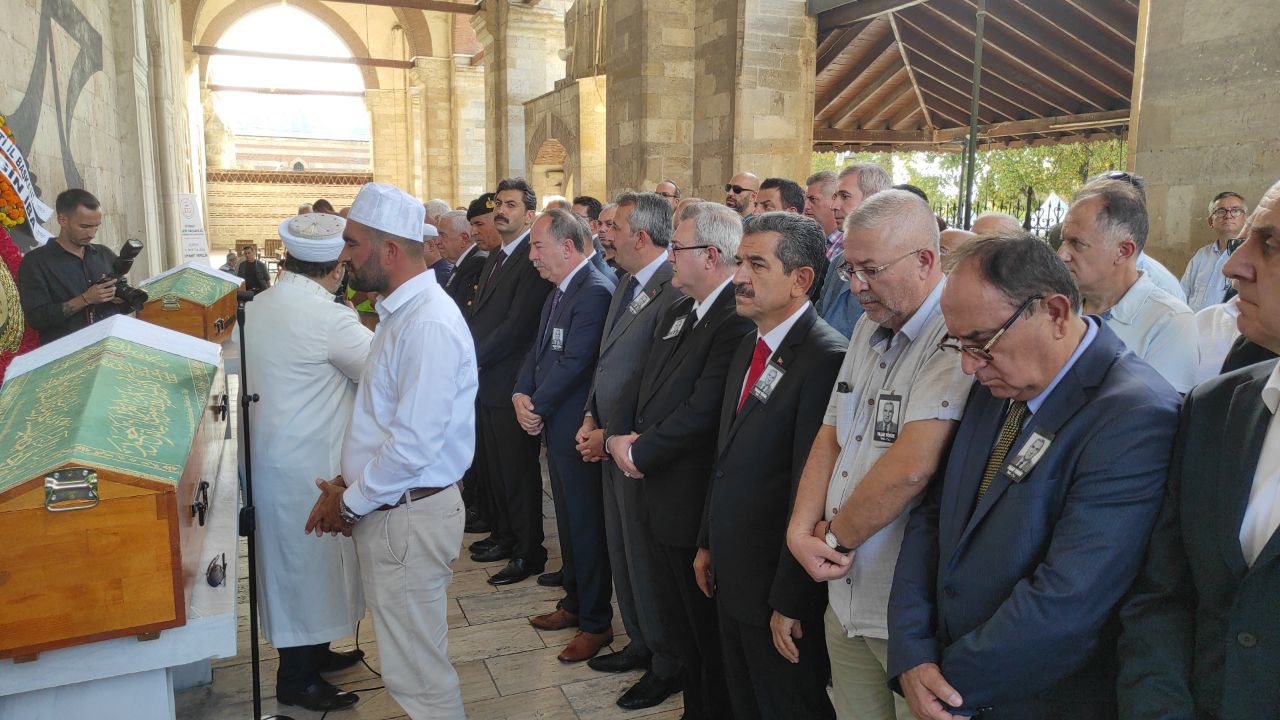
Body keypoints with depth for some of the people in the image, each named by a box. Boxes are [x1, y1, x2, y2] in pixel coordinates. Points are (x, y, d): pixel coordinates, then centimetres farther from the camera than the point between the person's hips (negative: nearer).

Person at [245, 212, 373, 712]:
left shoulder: (256, 306, 3)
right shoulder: (328, 317, -23)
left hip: (272, 452, 9)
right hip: (307, 465, -8)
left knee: (297, 561, 21)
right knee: (307, 562, 6)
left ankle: (313, 652, 38)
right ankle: (297, 681, 22)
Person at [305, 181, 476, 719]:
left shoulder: (429, 325, -22)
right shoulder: (402, 312, 10)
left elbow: (414, 445, -24)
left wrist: (351, 502, -11)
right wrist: (352, 484, 7)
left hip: (408, 518, -10)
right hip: (387, 508, 10)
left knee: (416, 673, 4)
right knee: (412, 658, 22)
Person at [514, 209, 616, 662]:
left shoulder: (595, 291, -19)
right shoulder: (558, 292, 13)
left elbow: (573, 363, -22)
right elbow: (538, 350, 14)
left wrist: (538, 408, -12)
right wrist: (521, 395, -3)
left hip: (577, 431, -9)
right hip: (554, 428, 9)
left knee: (587, 527, 3)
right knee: (569, 522, 20)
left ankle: (596, 623, 17)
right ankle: (576, 604, 36)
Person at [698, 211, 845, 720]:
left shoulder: (827, 358, -23)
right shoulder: (750, 346, 6)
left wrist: (790, 602, -19)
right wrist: (708, 542, 15)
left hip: (780, 587, -8)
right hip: (732, 573, 8)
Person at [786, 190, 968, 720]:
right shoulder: (869, 329, 10)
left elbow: (912, 466, -28)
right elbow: (830, 438, 10)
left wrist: (837, 537, -12)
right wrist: (801, 531, -4)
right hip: (845, 596, 8)